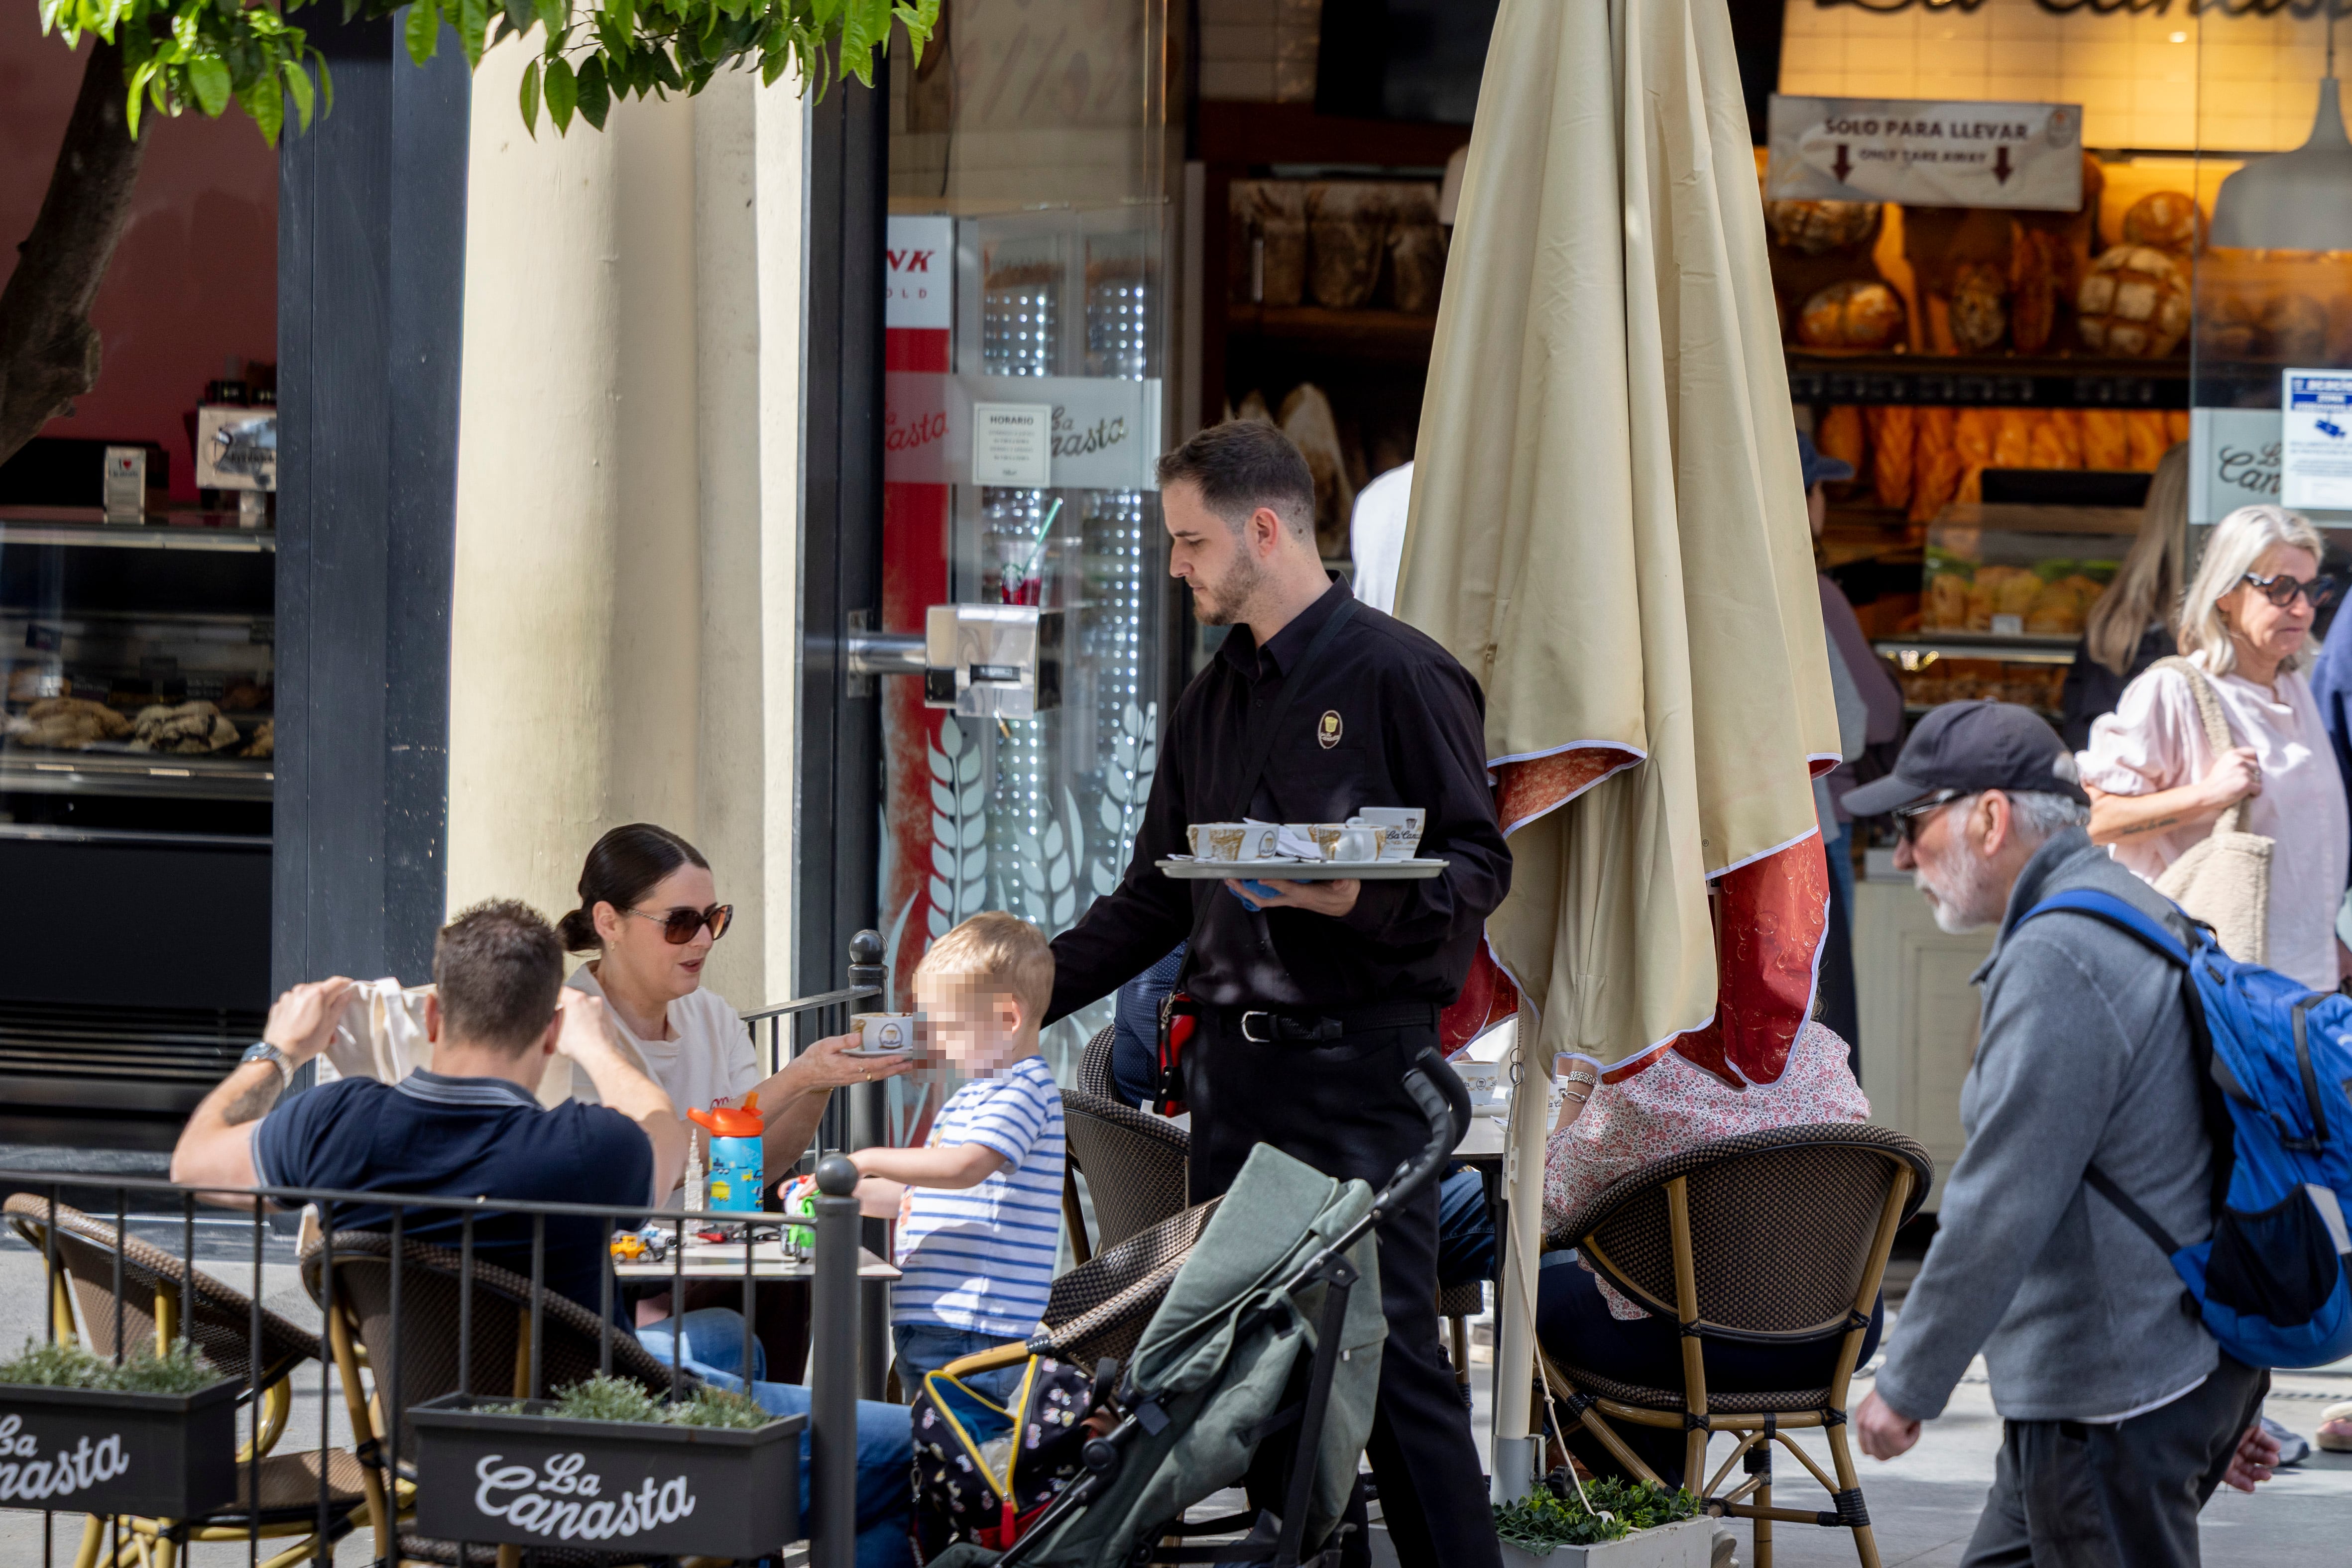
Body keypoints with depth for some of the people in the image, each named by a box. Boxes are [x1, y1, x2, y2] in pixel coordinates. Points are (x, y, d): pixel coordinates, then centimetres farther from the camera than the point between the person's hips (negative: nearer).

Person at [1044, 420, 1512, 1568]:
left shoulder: (1395, 675, -4)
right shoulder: (1213, 700, 18)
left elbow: (1478, 866, -7)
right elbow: (1154, 901, 23)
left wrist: (1359, 900, -25)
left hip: (1361, 1058, -7)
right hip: (1232, 1064, 7)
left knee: (1390, 1354, -10)